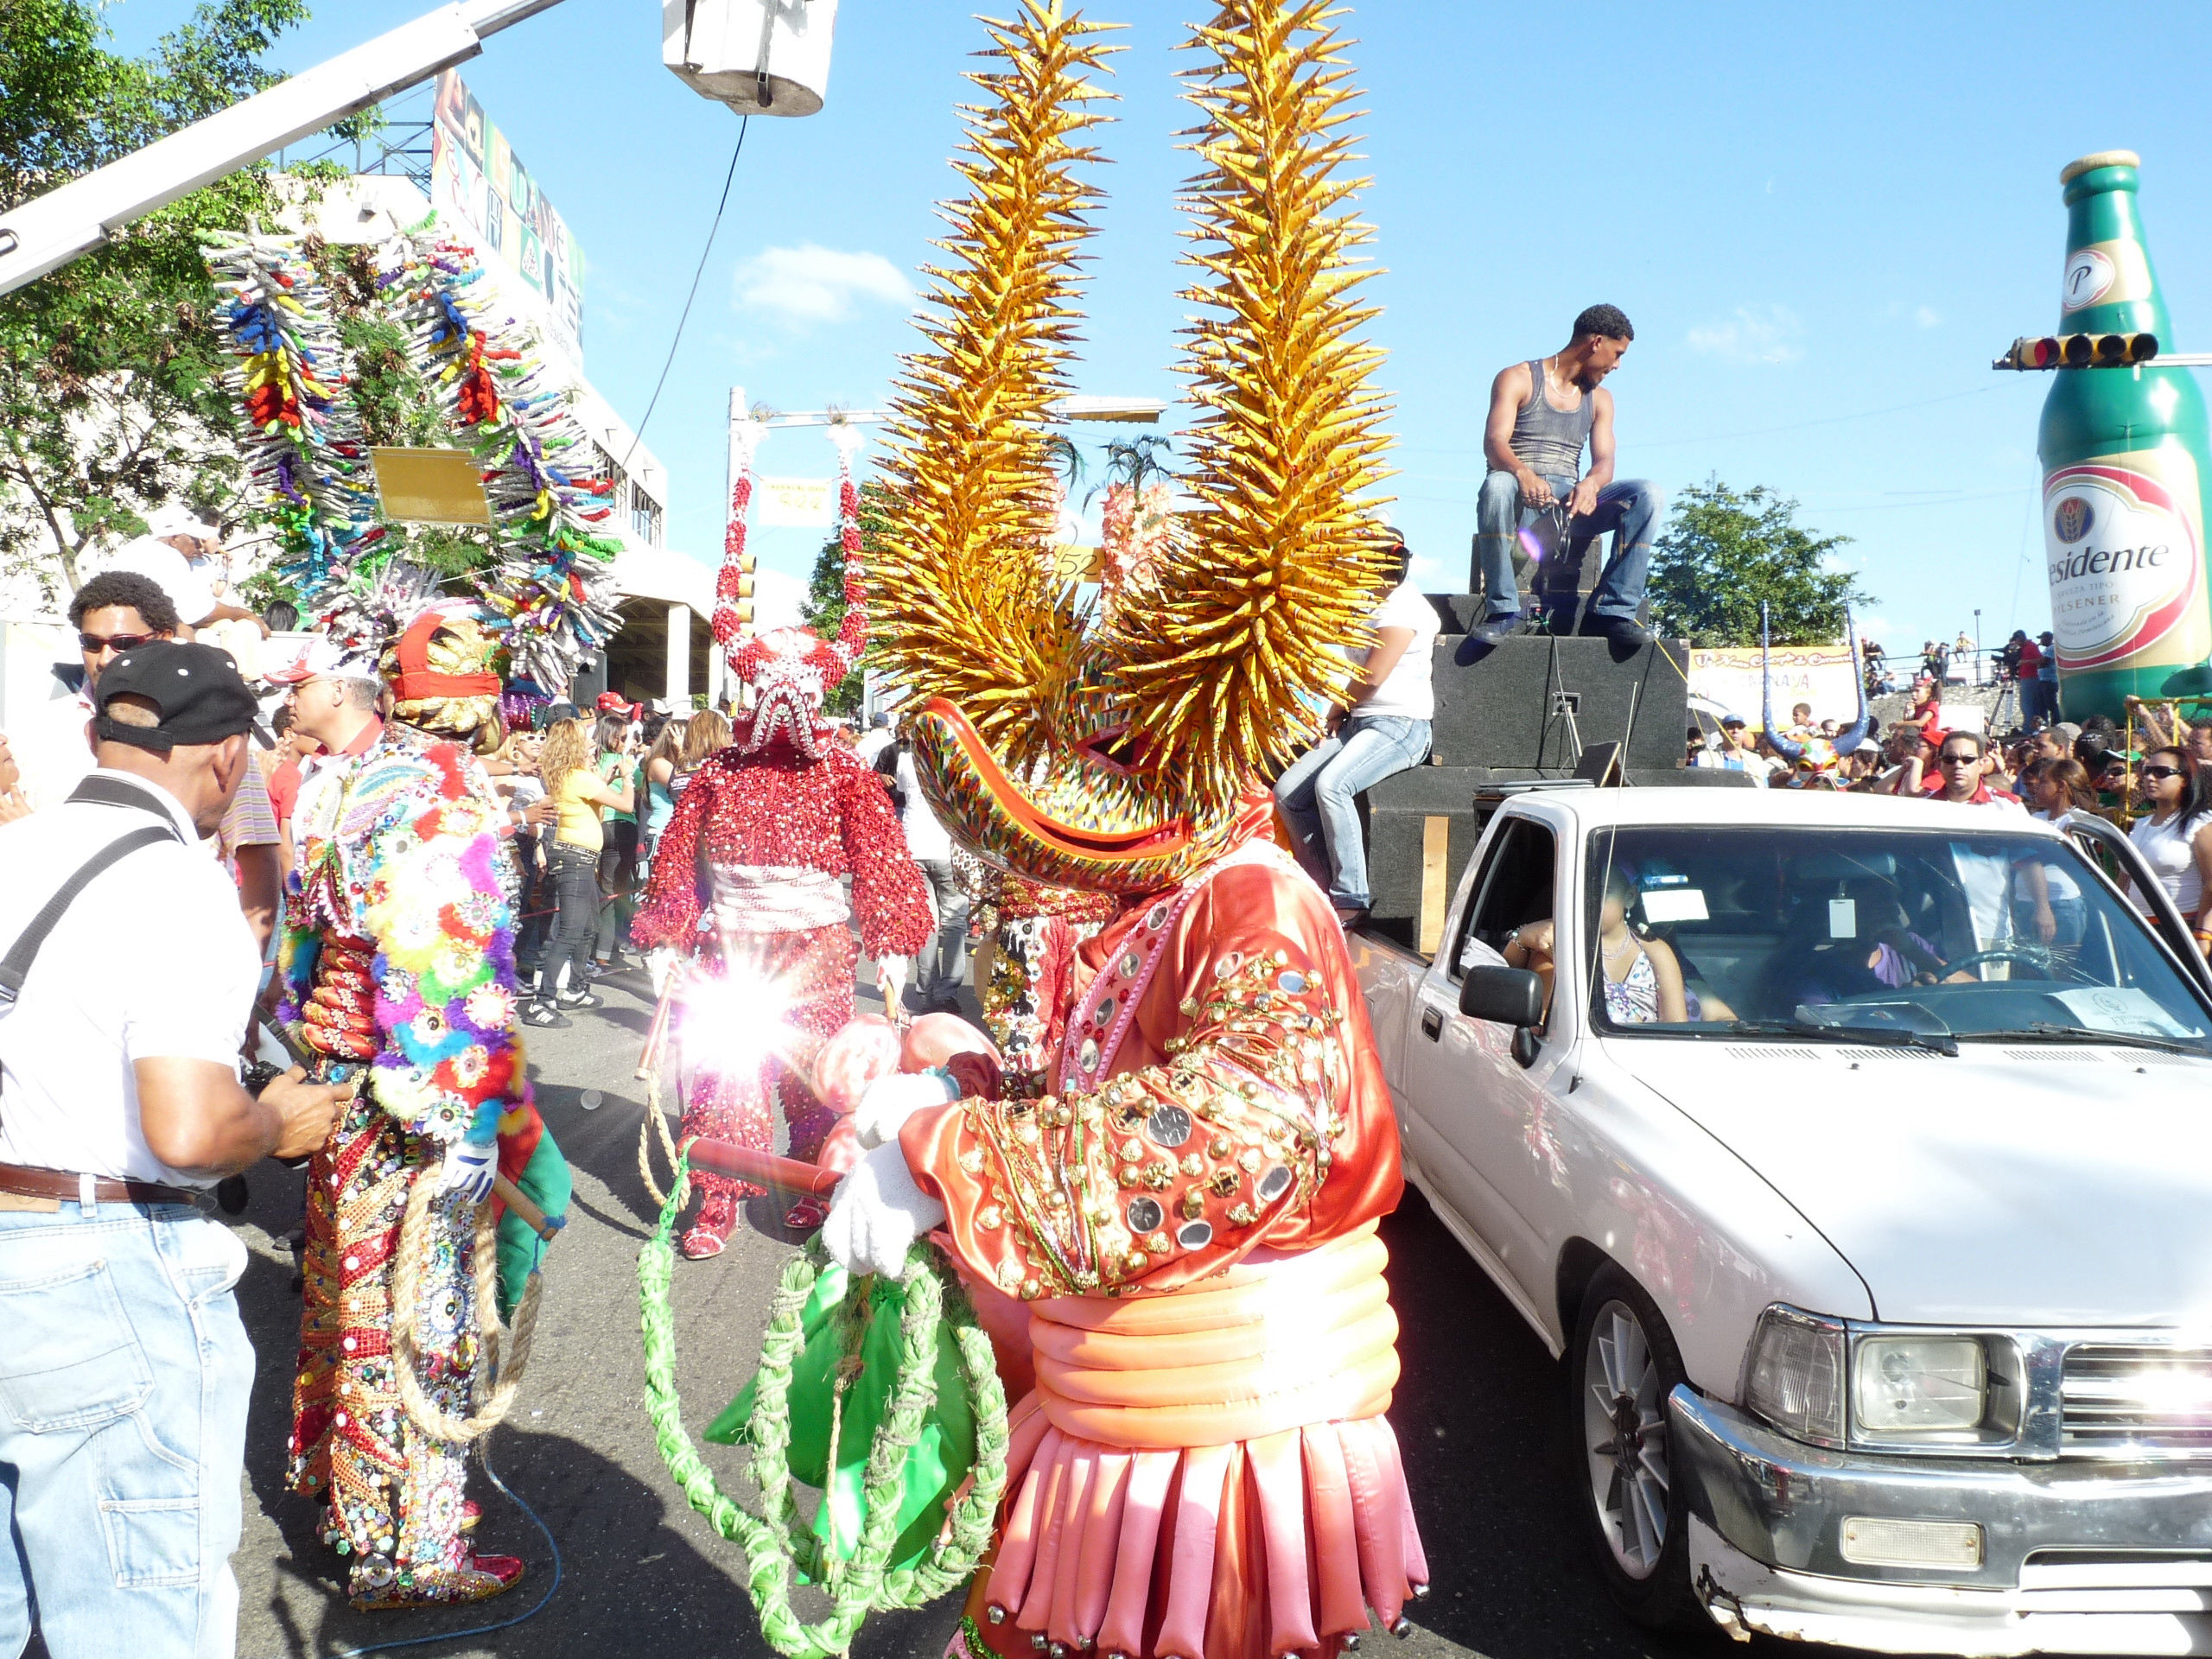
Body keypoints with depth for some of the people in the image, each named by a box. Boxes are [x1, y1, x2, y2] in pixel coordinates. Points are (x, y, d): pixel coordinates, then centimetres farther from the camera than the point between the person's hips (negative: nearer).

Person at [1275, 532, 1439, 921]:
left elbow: (1371, 677, -17)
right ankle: (1328, 889, -2)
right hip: (1360, 723, 10)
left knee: (1331, 784, -33)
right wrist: (1339, 714, 8)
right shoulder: (1379, 605, 21)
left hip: (1400, 726, -10)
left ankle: (1352, 899, -28)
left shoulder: (1403, 606, -10)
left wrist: (1337, 708, 1)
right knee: (1288, 791, -5)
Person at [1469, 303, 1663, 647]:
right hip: (1522, 502, -4)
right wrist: (1523, 473, -35)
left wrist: (1591, 483, -21)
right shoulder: (1517, 380, 4)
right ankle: (1504, 609, -33)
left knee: (1646, 495, -20)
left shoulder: (1599, 399, 20)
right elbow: (1494, 442, -11)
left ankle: (1613, 611, -23)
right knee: (1497, 485, -40)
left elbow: (1604, 460, 6)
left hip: (1570, 502, 4)